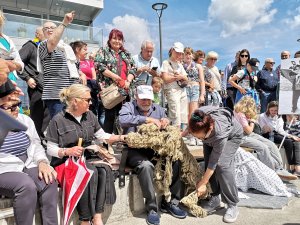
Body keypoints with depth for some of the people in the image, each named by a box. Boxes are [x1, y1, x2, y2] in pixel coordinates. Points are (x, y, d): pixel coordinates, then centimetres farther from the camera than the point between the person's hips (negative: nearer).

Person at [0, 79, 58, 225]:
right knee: (27, 186, -32)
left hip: (28, 166, 4)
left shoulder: (26, 120, 9)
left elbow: (36, 145, 12)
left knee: (50, 181, -23)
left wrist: (42, 162, -7)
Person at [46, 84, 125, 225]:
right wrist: (68, 151, -24)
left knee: (104, 169, -25)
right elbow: (50, 149, -5)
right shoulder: (58, 120, -7)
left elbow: (102, 136, 13)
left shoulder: (90, 115, 9)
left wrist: (121, 138, 1)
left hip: (87, 158, 5)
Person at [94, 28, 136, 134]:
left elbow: (133, 68, 14)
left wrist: (128, 81, -4)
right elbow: (98, 65, -8)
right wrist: (113, 75, -15)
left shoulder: (126, 54, 21)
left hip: (124, 90, 5)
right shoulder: (103, 51, 7)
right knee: (110, 116, -4)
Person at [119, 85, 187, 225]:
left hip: (155, 149, 5)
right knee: (146, 165, -33)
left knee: (176, 160, -16)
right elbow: (123, 120, -22)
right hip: (134, 150, -4)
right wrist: (148, 119, -25)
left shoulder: (158, 109, 15)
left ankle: (170, 202, 1)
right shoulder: (128, 106, 2)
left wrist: (166, 122, -13)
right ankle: (151, 208, -15)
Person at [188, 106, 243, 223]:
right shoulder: (197, 118, -36)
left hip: (232, 135, -5)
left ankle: (232, 205, -9)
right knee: (208, 164, -9)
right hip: (211, 137, 5)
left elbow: (214, 162, -32)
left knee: (221, 164, -23)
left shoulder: (220, 134, -45)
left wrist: (202, 184, -22)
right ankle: (215, 199, 7)